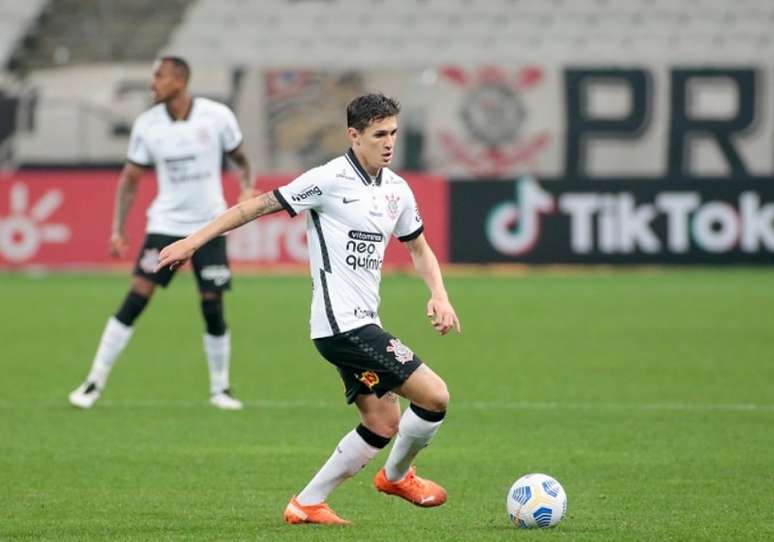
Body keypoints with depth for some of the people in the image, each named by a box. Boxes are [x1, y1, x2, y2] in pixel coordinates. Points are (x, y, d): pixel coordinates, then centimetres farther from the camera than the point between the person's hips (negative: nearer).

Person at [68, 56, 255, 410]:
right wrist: (118, 229, -2)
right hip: (166, 224, 1)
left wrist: (247, 189, -11)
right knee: (135, 300, -9)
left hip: (210, 225, -1)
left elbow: (239, 158, 9)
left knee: (213, 308, -2)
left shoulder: (217, 116, -7)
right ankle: (95, 383, -4)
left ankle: (220, 388, 17)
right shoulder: (147, 125, -3)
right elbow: (130, 180, 5)